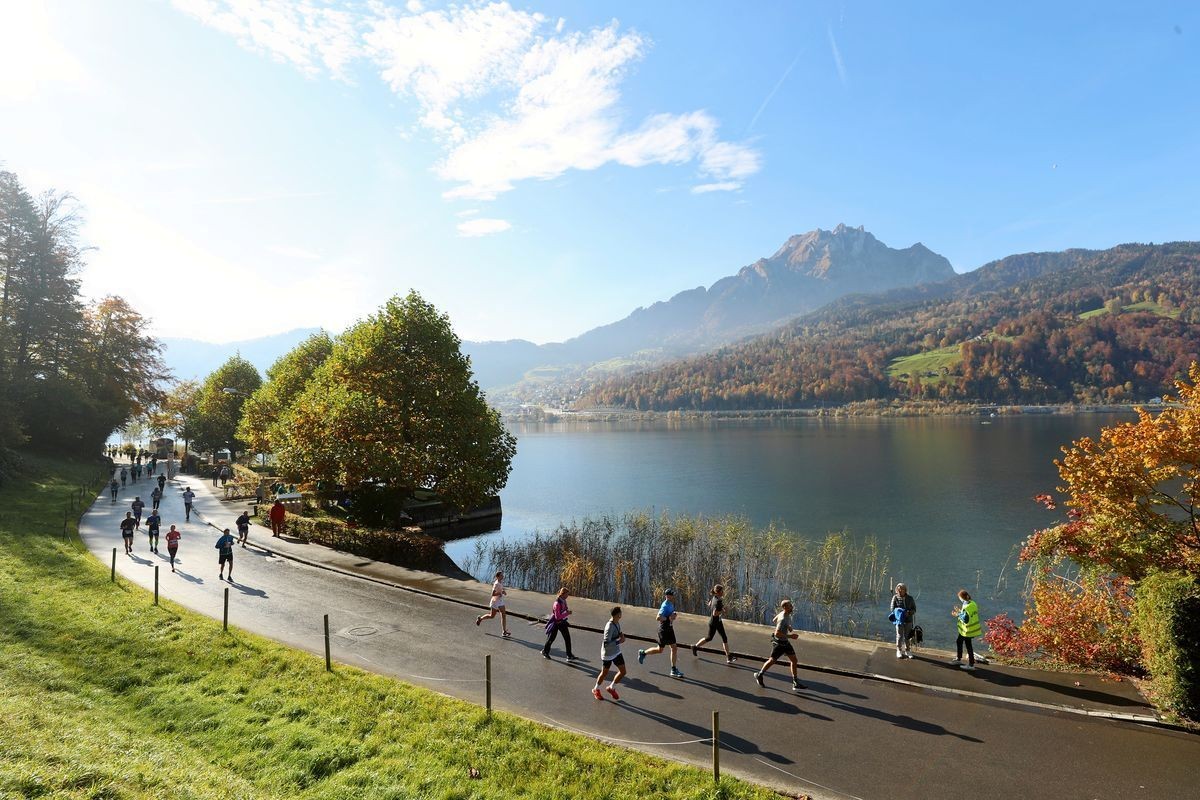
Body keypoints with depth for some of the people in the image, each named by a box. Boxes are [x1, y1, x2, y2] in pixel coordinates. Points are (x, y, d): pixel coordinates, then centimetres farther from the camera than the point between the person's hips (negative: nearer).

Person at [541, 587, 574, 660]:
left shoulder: (563, 601, -2)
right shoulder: (557, 603, -28)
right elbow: (558, 617, -29)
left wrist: (567, 611, 1)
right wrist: (567, 613, -27)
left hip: (562, 622, 7)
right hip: (555, 623, -7)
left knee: (567, 638, 4)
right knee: (551, 638, 10)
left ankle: (569, 655, 11)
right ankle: (545, 652, 35)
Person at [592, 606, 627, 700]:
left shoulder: (617, 623, -2)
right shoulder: (609, 627, -30)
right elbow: (606, 644, -31)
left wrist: (621, 635, -4)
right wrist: (619, 641, -26)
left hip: (616, 652, 8)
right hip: (607, 654, -8)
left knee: (623, 671, 6)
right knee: (604, 673, 11)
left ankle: (612, 688, 30)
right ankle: (596, 690, 37)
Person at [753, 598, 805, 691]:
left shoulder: (787, 614, -1)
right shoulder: (783, 619, -30)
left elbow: (774, 620, 15)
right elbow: (777, 633, -32)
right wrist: (790, 636, -29)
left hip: (785, 642, 9)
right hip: (779, 642, -9)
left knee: (794, 660, 6)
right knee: (772, 660, 7)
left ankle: (796, 683, 14)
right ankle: (759, 675, 29)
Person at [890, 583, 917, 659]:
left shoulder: (910, 598, 3)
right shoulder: (895, 598, -3)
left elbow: (914, 609, 4)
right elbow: (893, 609, -3)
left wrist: (909, 613, -15)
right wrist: (901, 613, -18)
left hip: (908, 620, 2)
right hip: (899, 619, -2)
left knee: (907, 636, 10)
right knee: (899, 635, -3)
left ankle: (907, 651, 24)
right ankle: (899, 651, 10)